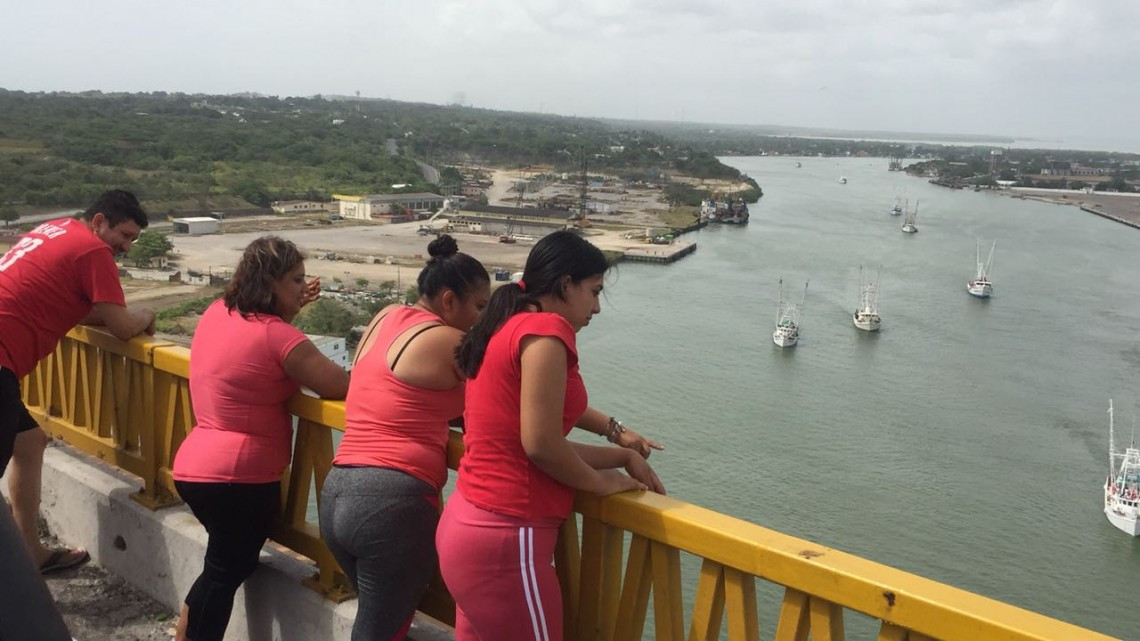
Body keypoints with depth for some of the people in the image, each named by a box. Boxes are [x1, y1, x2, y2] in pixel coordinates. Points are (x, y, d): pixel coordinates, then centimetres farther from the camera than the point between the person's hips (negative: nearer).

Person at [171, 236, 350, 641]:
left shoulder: (217, 312, 6)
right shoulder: (278, 335, -18)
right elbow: (343, 388, -19)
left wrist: (294, 308, 14)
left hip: (194, 467, 9)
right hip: (239, 477, -9)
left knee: (224, 567, 24)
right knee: (226, 572, 8)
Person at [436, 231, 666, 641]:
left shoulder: (507, 329, 14)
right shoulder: (546, 329, -15)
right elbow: (541, 444, -20)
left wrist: (622, 456, 16)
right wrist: (599, 481, -3)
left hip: (469, 523, 9)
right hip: (504, 539, -9)